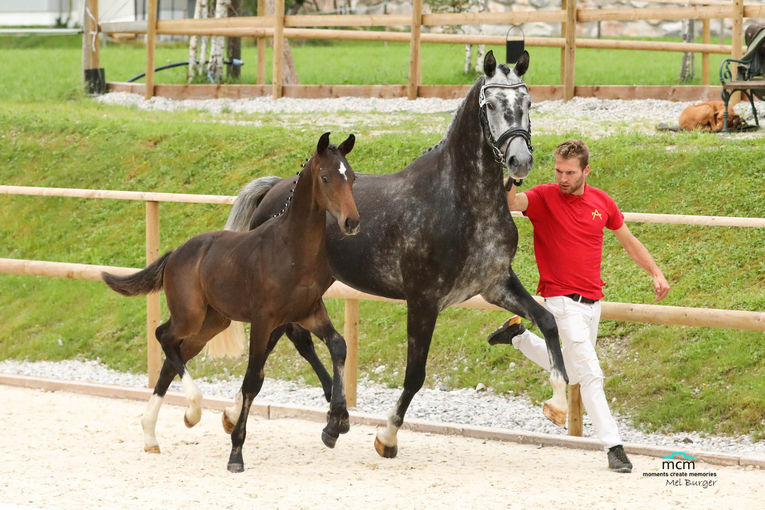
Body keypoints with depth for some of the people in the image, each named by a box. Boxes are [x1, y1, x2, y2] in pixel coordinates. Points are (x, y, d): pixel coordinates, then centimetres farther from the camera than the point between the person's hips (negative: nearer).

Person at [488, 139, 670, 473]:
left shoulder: (601, 202, 6)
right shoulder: (544, 197, -8)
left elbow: (628, 240, 18)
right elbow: (514, 202, -29)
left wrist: (655, 273, 13)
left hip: (592, 301, 6)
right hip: (562, 299, -6)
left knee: (571, 373, 18)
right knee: (591, 375, -13)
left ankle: (519, 336, 36)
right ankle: (614, 448, -9)